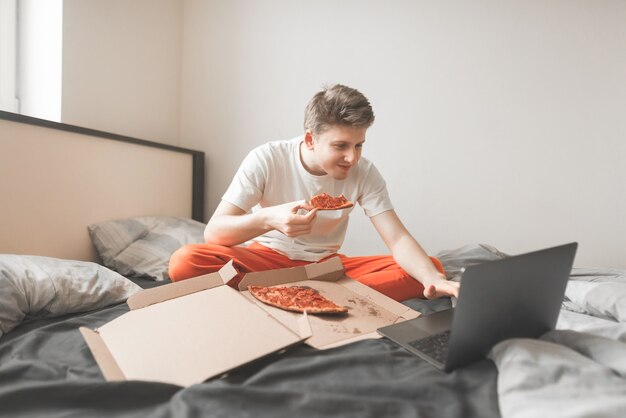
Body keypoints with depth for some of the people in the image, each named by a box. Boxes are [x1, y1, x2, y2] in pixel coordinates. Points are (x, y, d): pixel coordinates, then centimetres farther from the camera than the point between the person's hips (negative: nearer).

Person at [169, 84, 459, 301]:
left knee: (430, 268, -17)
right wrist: (267, 218, -42)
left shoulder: (364, 173, -12)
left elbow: (398, 239, -17)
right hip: (266, 258, -1)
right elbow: (213, 232, -22)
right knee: (185, 261, -30)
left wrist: (433, 279, -37)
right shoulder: (266, 159, -19)